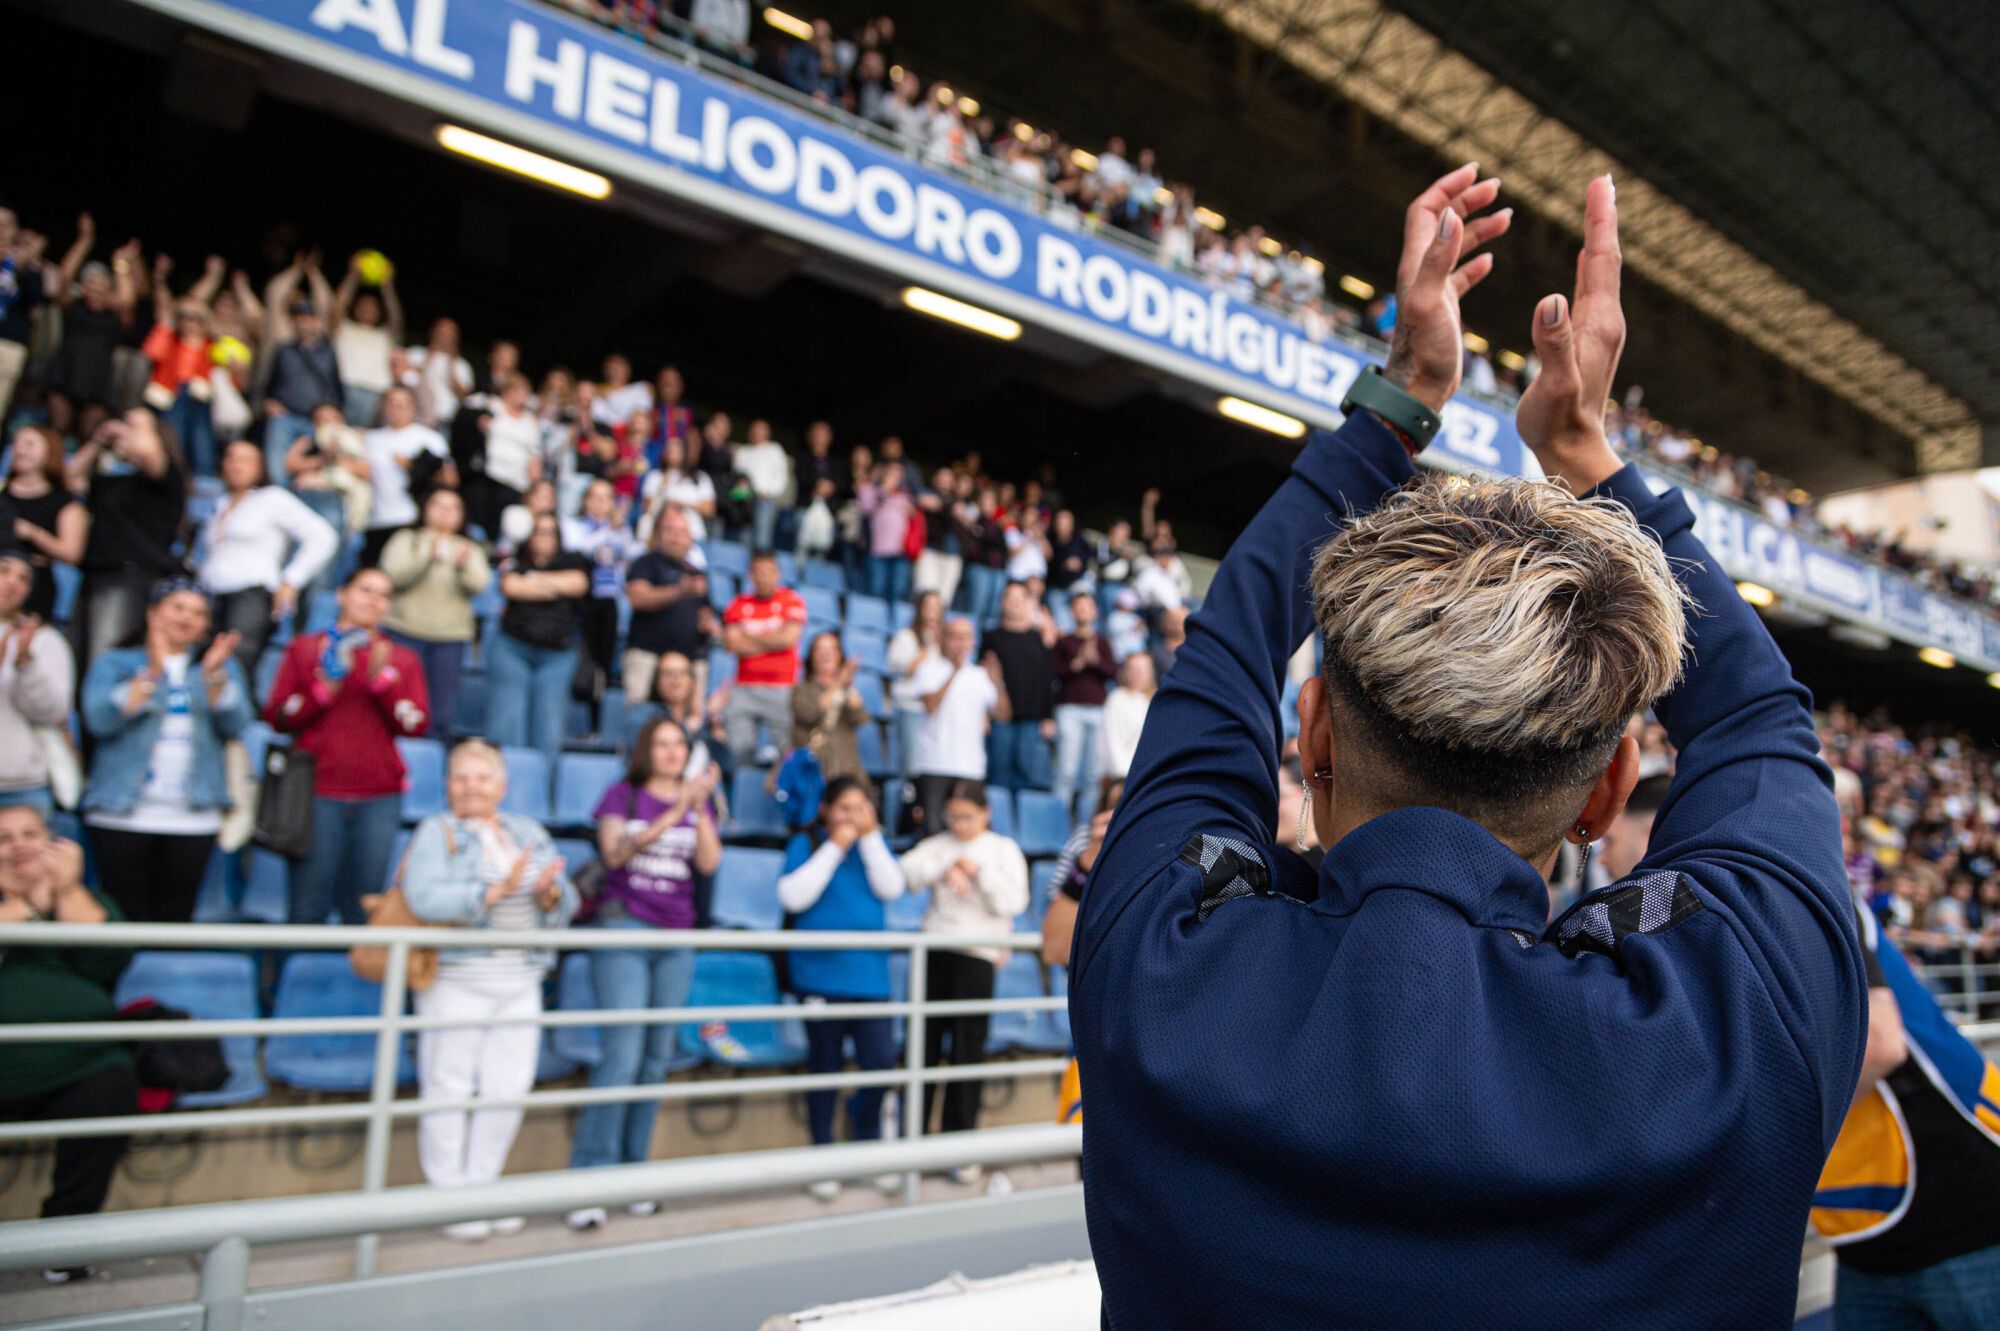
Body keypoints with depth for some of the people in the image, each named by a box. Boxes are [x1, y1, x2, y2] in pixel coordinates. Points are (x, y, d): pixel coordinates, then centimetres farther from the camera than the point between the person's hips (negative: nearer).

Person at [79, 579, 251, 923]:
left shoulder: (224, 666, 15)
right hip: (122, 814, -1)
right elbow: (99, 720, -8)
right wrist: (151, 675, -15)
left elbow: (235, 725, -1)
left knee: (176, 918, 2)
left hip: (194, 817, 2)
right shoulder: (114, 663, 10)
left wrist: (214, 676, -16)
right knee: (125, 920, -3)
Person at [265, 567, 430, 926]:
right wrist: (325, 689, -9)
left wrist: (382, 680, -9)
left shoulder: (403, 659, 14)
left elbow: (418, 724, 3)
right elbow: (276, 716, 5)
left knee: (362, 909, -1)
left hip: (379, 799, 1)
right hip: (317, 794, -1)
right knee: (308, 907, -3)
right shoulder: (306, 648, 12)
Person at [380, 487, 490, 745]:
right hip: (406, 630, -2)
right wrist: (429, 558, -19)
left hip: (451, 635, 2)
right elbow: (394, 575, -6)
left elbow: (478, 586, 0)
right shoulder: (406, 540, 11)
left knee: (444, 716, -1)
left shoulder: (471, 549, 17)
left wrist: (464, 565, -20)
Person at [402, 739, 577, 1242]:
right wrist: (497, 890, -26)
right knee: (449, 1089, 2)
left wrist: (548, 893, -14)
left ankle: (480, 1189, 21)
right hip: (456, 980, -4)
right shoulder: (436, 833, -3)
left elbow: (567, 903, 8)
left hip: (520, 983, 5)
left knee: (509, 1088, 6)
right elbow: (426, 899, -20)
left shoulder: (530, 833, 12)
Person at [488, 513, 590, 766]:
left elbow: (578, 583, -6)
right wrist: (553, 587, -1)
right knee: (505, 724, -7)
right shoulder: (516, 563, 12)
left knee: (549, 726, -3)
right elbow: (510, 586, -8)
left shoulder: (571, 564, 15)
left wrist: (533, 578, 1)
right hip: (512, 648, -1)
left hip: (557, 653, 1)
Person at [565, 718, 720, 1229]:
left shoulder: (698, 801, 11)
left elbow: (709, 863, -2)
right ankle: (588, 1180, -6)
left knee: (656, 1061, 5)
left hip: (677, 939, 4)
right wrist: (672, 813, -21)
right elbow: (615, 853, -13)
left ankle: (632, 1174, 14)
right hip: (624, 929, -4)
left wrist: (700, 807, -13)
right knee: (621, 1056, -12)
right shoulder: (623, 794, 4)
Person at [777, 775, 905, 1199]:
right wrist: (834, 848, -13)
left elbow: (891, 888, -4)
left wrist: (870, 838, -9)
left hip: (870, 976, 3)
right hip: (820, 976, -2)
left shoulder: (875, 845, 11)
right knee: (825, 1067, 7)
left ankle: (867, 1137, 24)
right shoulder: (806, 844, 1)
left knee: (881, 1061, -3)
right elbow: (793, 896, -13)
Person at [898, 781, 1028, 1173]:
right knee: (924, 1046, 5)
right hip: (934, 950, 2)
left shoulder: (1004, 850, 6)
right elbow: (908, 872, -7)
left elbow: (1013, 903, -4)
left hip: (977, 954, -2)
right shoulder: (938, 845, 11)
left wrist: (978, 870, -11)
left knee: (968, 1050, 0)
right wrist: (946, 869, -19)